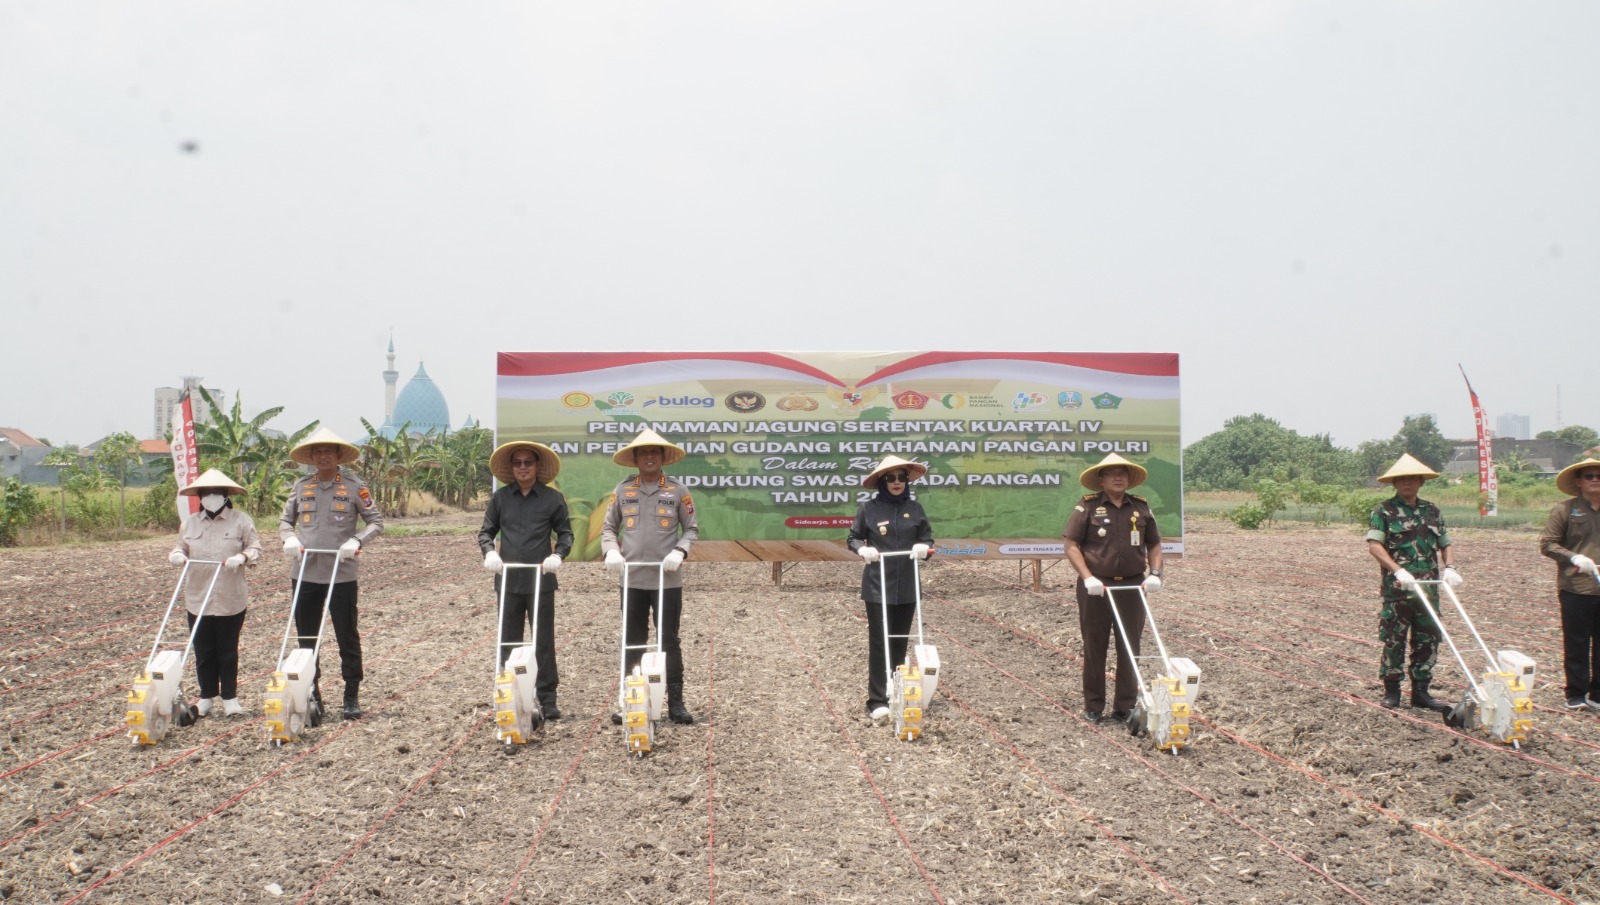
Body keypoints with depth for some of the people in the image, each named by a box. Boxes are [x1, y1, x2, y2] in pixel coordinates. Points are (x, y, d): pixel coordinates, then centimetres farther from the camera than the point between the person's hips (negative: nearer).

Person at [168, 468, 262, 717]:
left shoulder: (241, 521, -2)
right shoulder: (190, 523, 7)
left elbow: (256, 548, -2)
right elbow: (181, 548, 15)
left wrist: (243, 557, -23)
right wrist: (176, 555, -8)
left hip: (231, 600, -3)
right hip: (197, 598, 3)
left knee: (228, 650, 7)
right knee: (203, 651, 9)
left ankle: (230, 697, 17)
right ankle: (206, 696, 22)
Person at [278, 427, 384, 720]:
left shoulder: (354, 486, -3)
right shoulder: (301, 486, 7)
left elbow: (376, 521, -1)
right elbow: (285, 520, 16)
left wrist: (357, 541, -17)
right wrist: (289, 539, -4)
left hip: (341, 575, -3)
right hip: (304, 574, 4)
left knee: (347, 636, 2)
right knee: (306, 637, 11)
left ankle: (352, 695, 11)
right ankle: (310, 691, 24)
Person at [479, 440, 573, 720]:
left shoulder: (553, 498, 0)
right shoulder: (500, 497, 5)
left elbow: (565, 533, 5)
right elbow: (486, 531, 11)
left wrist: (558, 554, -13)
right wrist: (489, 552, -9)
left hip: (541, 580, -2)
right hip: (508, 580, 2)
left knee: (543, 641, 2)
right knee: (508, 641, 9)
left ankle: (548, 699, 8)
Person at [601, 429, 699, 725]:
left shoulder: (678, 491, 1)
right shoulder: (623, 490, 5)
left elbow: (692, 529, 5)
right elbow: (608, 527, 11)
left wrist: (680, 551, -13)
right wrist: (611, 550, -8)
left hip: (667, 580, -2)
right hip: (632, 579, 2)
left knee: (669, 641, 4)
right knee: (632, 642, 9)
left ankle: (676, 703, 11)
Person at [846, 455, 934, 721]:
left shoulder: (914, 508, 3)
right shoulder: (868, 508, -4)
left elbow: (927, 538, 8)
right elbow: (852, 538, 4)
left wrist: (924, 547, -15)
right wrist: (862, 549, -17)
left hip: (906, 586, 3)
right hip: (877, 586, -3)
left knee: (900, 641, 11)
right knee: (879, 642, -4)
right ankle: (877, 701, -2)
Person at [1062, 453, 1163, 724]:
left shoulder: (1141, 508, 6)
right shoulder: (1087, 507, -4)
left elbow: (1154, 546, 13)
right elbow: (1071, 546, -7)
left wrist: (1154, 573, -3)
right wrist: (1088, 578, -17)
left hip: (1132, 587, 3)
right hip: (1096, 587, -3)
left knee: (1129, 649, 7)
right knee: (1094, 648, 5)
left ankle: (1126, 707, 17)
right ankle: (1093, 707, 15)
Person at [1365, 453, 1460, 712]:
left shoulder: (1431, 511, 13)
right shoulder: (1384, 510, -3)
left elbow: (1446, 544, 16)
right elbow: (1374, 545, -13)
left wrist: (1450, 567, -3)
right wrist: (1398, 570, -24)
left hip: (1428, 587, 5)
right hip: (1397, 588, -5)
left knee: (1428, 640, 7)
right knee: (1394, 640, 2)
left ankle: (1420, 691, 17)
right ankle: (1391, 690, 13)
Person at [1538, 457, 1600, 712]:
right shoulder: (1564, 509, -3)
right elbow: (1547, 544, -5)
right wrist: (1574, 558, -18)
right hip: (1576, 588, -4)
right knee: (1576, 644, 3)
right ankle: (1576, 694, 13)